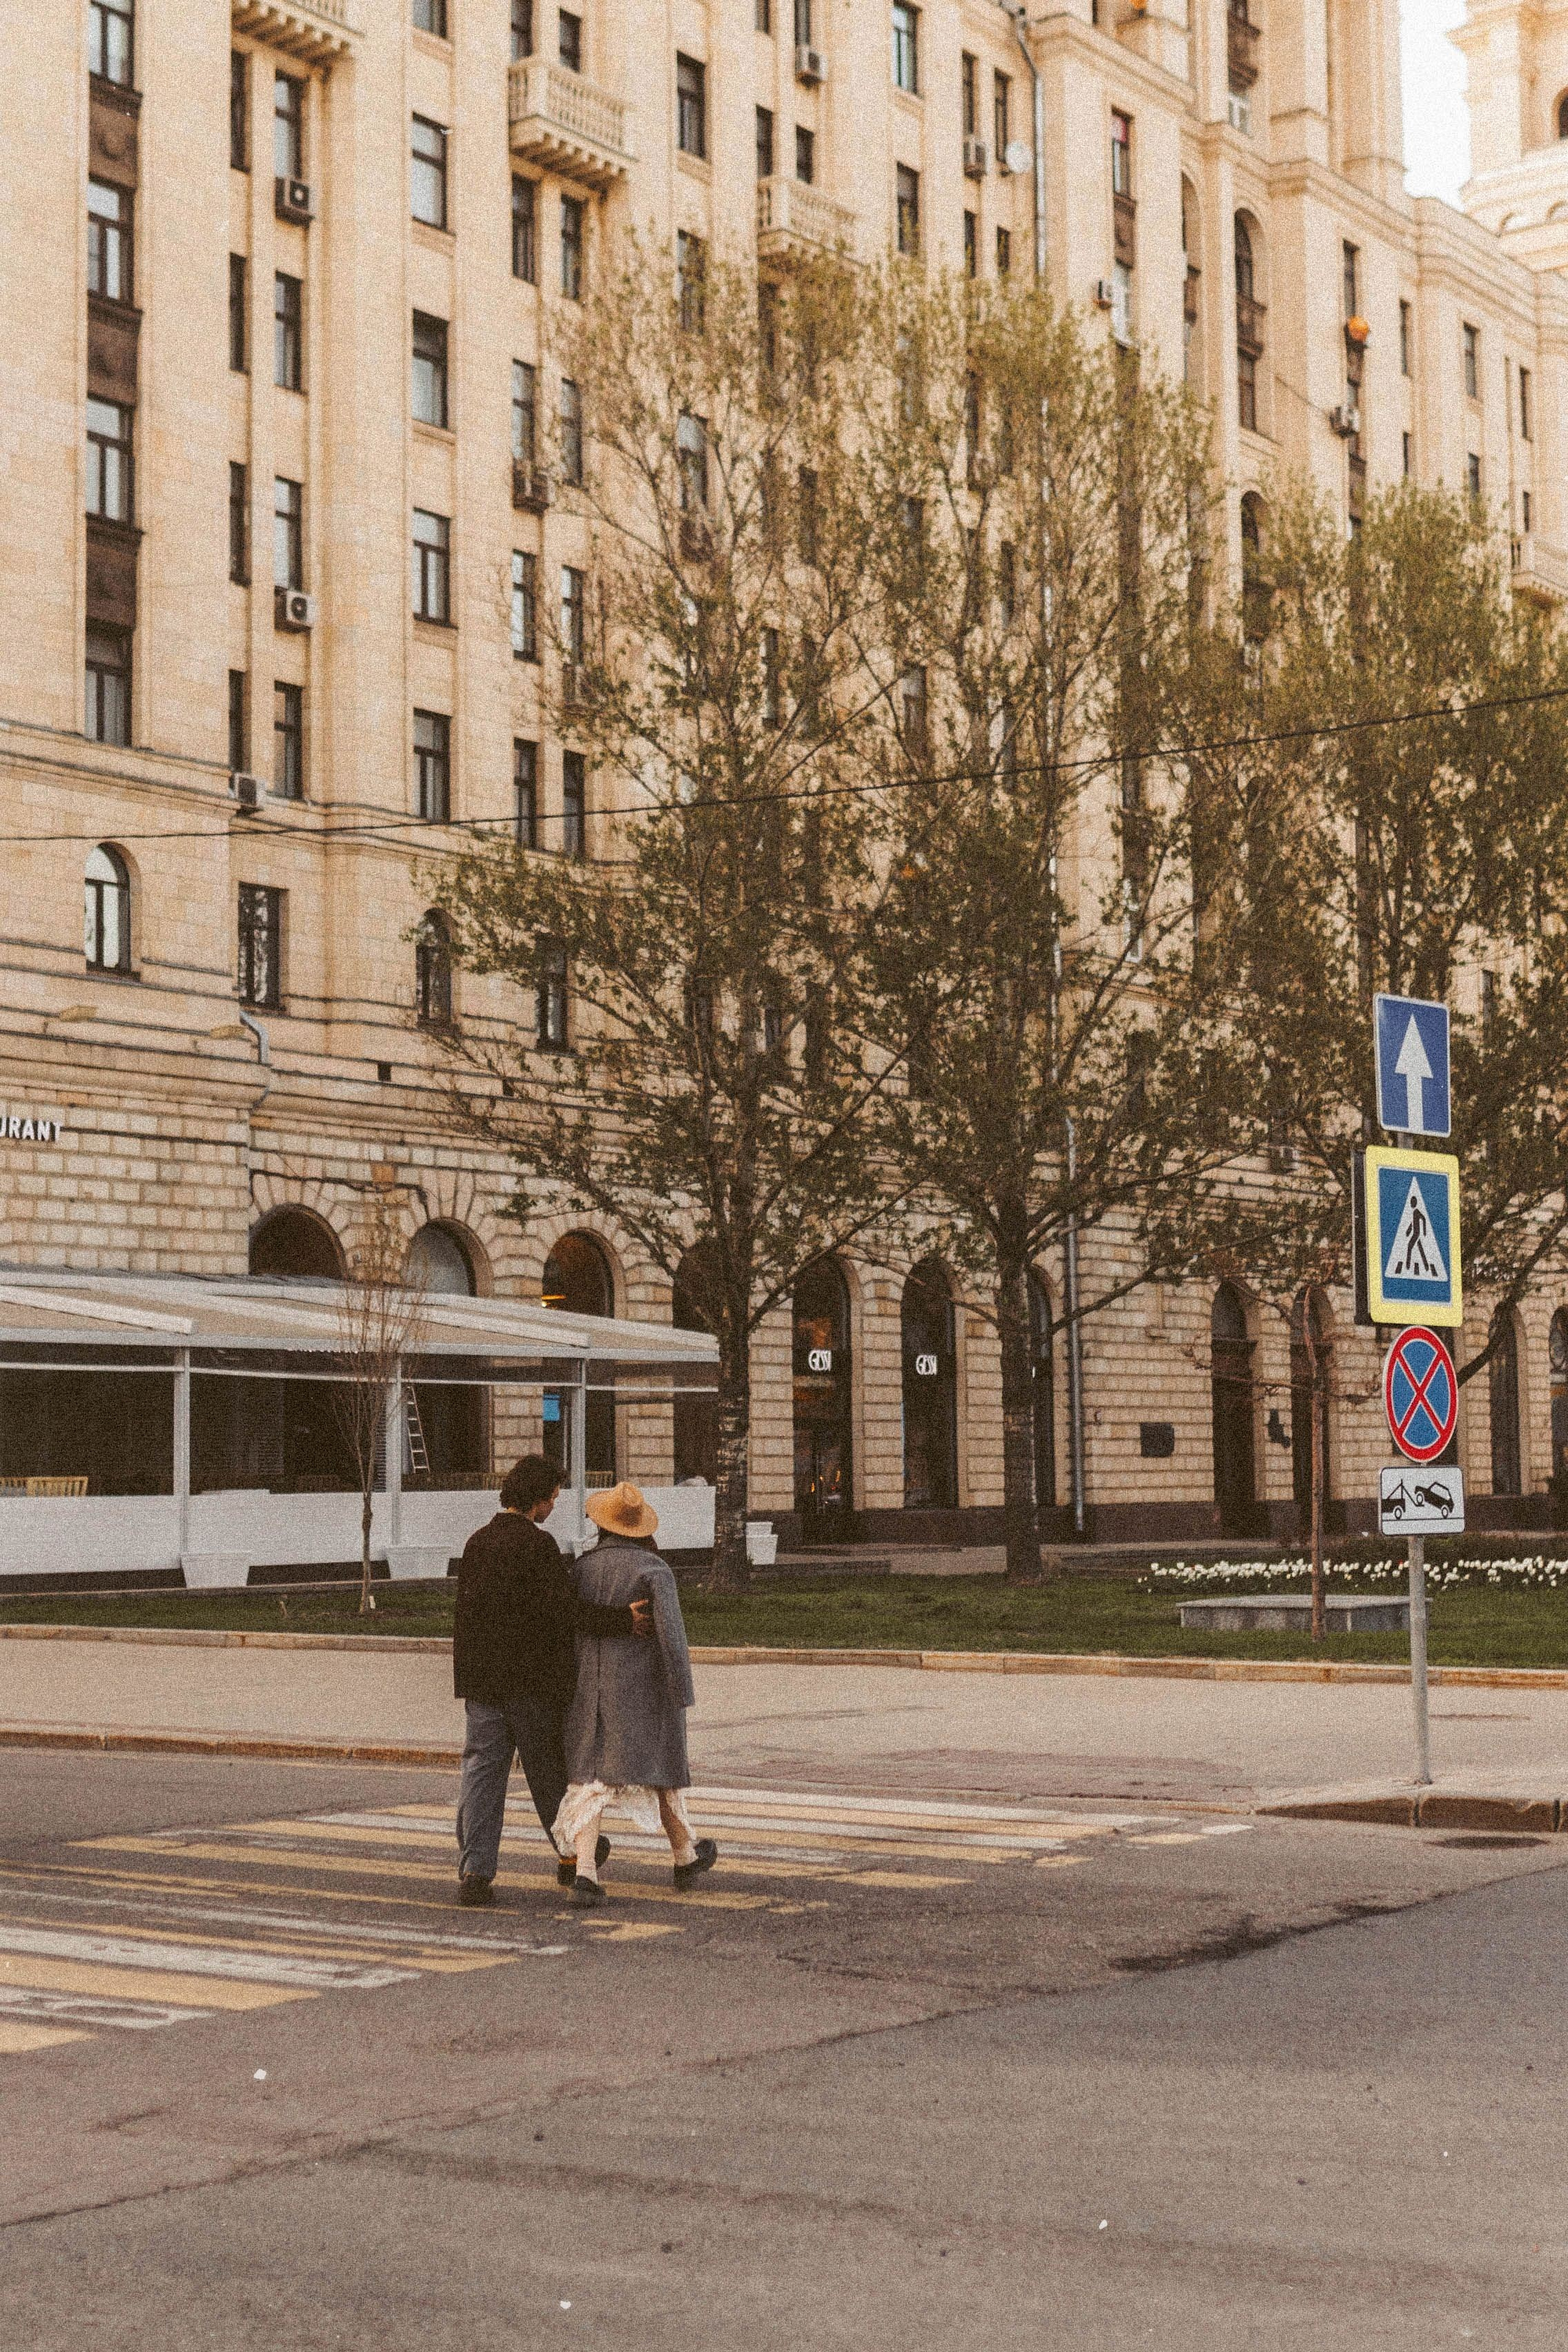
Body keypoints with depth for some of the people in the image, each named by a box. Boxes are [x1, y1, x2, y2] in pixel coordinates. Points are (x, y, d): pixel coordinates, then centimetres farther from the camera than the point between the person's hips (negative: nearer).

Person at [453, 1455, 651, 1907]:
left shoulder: (477, 1542, 8)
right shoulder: (538, 1544, -14)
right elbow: (561, 1609, -22)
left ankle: (474, 1871, -4)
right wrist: (622, 1620, -20)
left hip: (480, 1678, 5)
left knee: (482, 1769, 4)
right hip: (531, 1676, -5)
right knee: (548, 1769, 10)